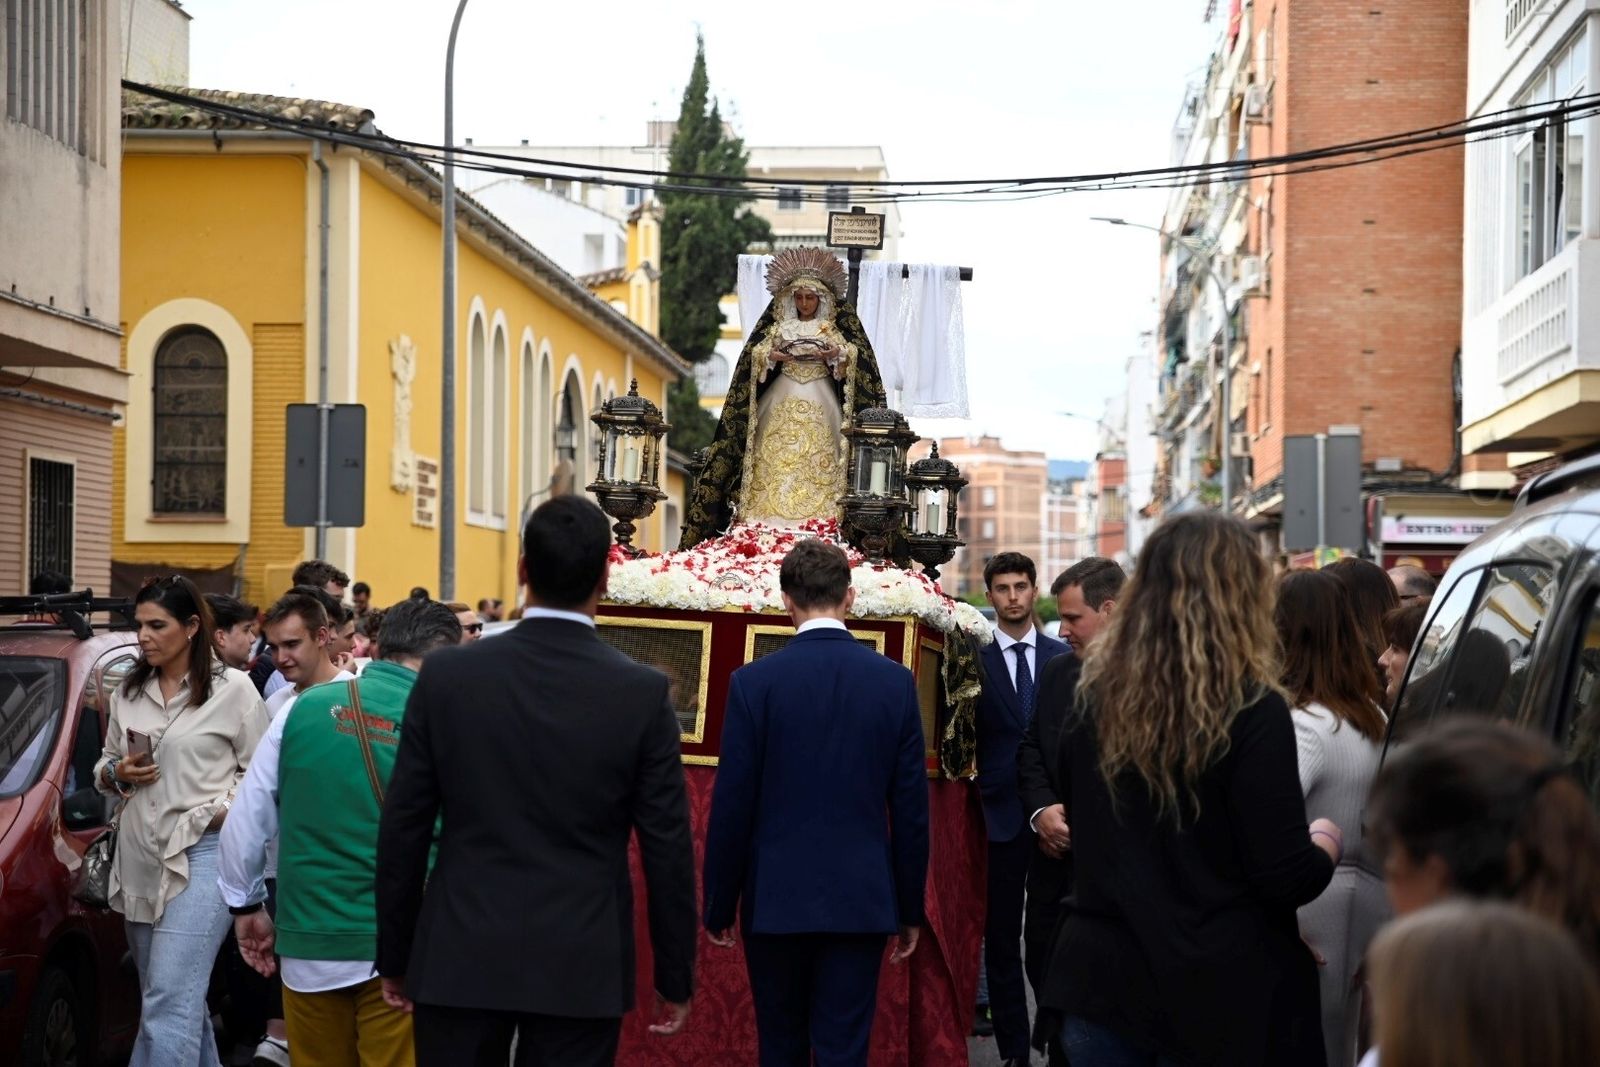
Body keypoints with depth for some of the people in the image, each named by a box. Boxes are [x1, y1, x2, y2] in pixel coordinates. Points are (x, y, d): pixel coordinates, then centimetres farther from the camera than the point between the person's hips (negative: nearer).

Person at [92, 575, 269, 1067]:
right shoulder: (128, 693, 12)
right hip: (140, 860, 6)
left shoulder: (232, 689, -3)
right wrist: (117, 774, -2)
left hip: (200, 856, -6)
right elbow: (102, 769, 19)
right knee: (183, 999, 15)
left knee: (168, 1006, -13)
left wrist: (225, 810, -16)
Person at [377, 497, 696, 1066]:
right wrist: (674, 977, 7)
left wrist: (395, 957, 11)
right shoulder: (643, 692, -7)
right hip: (582, 968, -1)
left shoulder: (447, 675, -4)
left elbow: (402, 830, 1)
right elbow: (667, 848, -3)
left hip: (460, 959, 1)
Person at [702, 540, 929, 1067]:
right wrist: (910, 910, 11)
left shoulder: (754, 682, -7)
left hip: (776, 900, -1)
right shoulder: (895, 681, -1)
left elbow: (731, 806, -6)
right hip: (861, 900, 1)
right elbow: (911, 809, 2)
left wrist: (719, 905, 5)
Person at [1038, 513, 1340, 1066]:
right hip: (1220, 991, -4)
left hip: (1101, 977, 4)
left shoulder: (1094, 695, 0)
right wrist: (1325, 841, 5)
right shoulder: (1251, 710, -16)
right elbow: (1287, 878, -15)